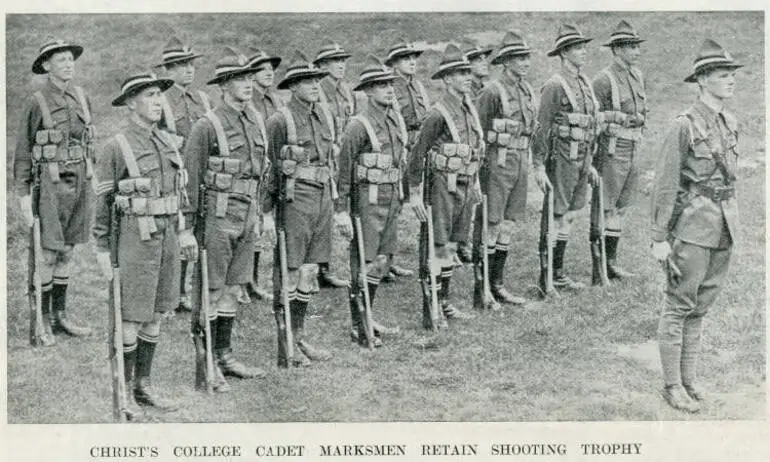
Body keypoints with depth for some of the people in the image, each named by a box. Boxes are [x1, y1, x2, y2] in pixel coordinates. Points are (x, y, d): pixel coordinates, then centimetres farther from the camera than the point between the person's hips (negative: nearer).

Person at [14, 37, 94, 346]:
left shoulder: (81, 97, 8)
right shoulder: (37, 103, -8)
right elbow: (23, 152, -6)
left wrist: (91, 179, 15)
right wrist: (23, 194, -9)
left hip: (79, 182, 6)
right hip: (50, 184, -6)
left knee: (67, 251, 13)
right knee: (48, 254, -3)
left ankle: (60, 316, 22)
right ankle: (41, 321, 8)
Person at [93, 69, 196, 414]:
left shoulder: (167, 142, 11)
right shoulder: (116, 148, -9)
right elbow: (103, 202, -7)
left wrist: (183, 233, 14)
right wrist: (103, 250, -7)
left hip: (167, 236, 7)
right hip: (135, 240, -6)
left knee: (156, 315, 12)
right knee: (131, 319, -1)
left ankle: (143, 385, 24)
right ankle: (123, 391, 12)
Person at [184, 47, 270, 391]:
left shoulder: (257, 121, 10)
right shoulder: (207, 126, -12)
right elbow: (190, 177, -11)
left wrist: (264, 213, 17)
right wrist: (189, 224, -12)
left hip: (248, 217, 7)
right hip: (218, 217, -7)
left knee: (234, 289, 14)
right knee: (211, 292, 0)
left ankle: (225, 356, 25)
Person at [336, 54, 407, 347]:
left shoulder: (397, 120, 9)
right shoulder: (360, 126, -14)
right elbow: (342, 171, -14)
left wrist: (401, 196, 20)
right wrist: (342, 212, -16)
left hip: (392, 199, 8)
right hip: (368, 200, -8)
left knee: (382, 261, 13)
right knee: (364, 265, -2)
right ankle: (358, 327, 7)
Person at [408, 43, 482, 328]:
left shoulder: (469, 107, 9)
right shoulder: (439, 114, -16)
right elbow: (417, 154, -14)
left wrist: (475, 182, 21)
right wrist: (414, 194, -14)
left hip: (465, 185, 8)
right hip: (444, 186, -8)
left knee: (451, 246, 15)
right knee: (438, 249, -4)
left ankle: (444, 303, 25)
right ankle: (429, 313, 2)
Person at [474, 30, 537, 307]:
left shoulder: (528, 90, 11)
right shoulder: (493, 91, -13)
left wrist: (528, 162, 18)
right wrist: (477, 167, -13)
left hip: (520, 162, 8)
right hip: (498, 162, -8)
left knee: (509, 224, 12)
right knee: (490, 225, -3)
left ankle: (497, 284, 21)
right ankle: (480, 290, 5)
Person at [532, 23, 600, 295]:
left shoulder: (585, 84, 13)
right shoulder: (555, 86, -12)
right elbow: (542, 128, -14)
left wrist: (589, 163, 20)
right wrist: (539, 166, -18)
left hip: (581, 159, 8)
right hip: (562, 159, -8)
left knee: (569, 216, 13)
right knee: (556, 218, -3)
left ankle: (558, 273, 23)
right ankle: (547, 278, 5)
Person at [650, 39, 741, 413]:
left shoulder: (730, 124, 10)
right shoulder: (684, 126, -12)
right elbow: (664, 185, -12)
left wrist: (733, 225, 18)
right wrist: (659, 238, -13)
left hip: (724, 231, 7)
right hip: (693, 227, -7)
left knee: (701, 306, 14)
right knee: (679, 306, 1)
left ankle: (689, 377, 24)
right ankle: (673, 385, 9)